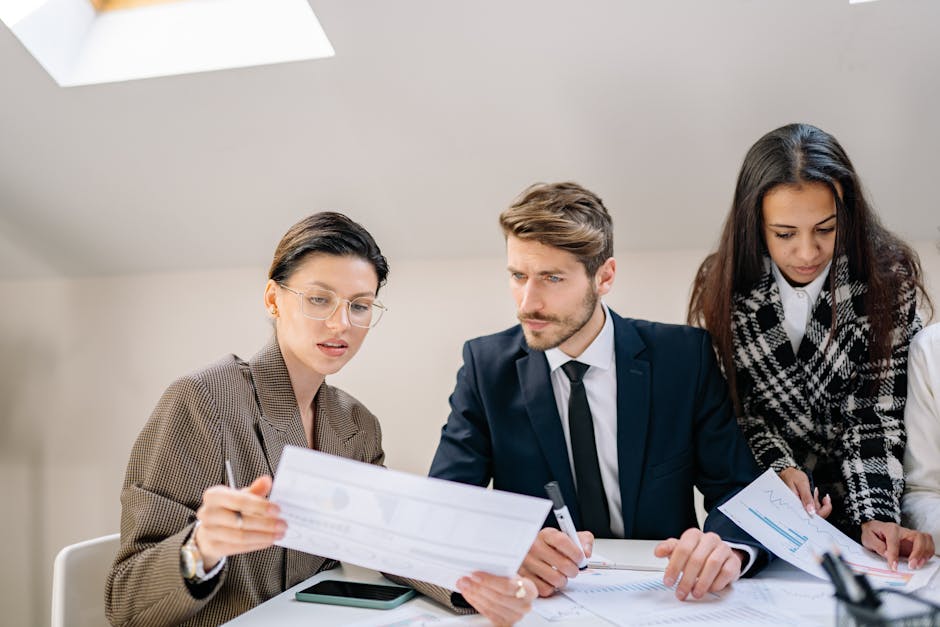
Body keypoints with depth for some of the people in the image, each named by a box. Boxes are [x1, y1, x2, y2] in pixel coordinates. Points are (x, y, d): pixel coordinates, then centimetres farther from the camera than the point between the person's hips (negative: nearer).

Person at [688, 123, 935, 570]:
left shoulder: (888, 281, -10)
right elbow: (734, 404, 1)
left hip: (856, 503, 0)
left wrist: (875, 516, -21)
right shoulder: (725, 284, -7)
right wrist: (780, 468, -15)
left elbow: (875, 413, -10)